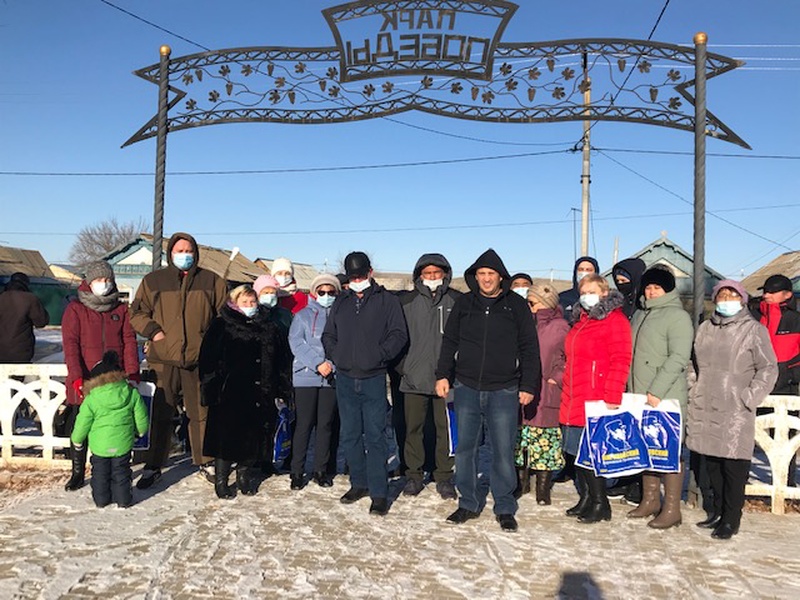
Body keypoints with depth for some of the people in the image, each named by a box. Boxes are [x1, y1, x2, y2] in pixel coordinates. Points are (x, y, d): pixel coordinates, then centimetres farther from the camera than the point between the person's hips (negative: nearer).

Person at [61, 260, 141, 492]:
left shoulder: (121, 309, 9)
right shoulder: (75, 309, 3)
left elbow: (129, 342, 3)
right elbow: (70, 344, -6)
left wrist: (132, 374, -8)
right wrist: (77, 377, -17)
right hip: (84, 382, -1)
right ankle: (78, 473, 22)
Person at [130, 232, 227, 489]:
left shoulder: (212, 281, 7)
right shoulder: (153, 281, 7)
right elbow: (137, 313, 12)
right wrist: (153, 331, -3)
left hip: (199, 359, 0)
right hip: (164, 359, 0)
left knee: (201, 413, 9)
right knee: (161, 414, 5)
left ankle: (205, 462, 23)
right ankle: (153, 467, 17)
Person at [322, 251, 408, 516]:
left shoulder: (387, 300, 2)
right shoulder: (341, 303, 15)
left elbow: (398, 335, -3)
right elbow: (328, 335, 20)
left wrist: (379, 354, -14)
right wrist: (335, 355, 2)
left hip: (374, 379, -4)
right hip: (345, 379, 4)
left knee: (375, 436, -3)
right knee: (349, 435, 11)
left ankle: (379, 492, 5)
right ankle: (359, 483, 25)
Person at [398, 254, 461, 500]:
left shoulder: (457, 301, 2)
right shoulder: (407, 302, 5)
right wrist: (402, 365, 3)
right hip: (414, 378, 1)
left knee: (446, 429, 5)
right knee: (413, 428, 8)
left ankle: (444, 476, 19)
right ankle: (414, 475, 21)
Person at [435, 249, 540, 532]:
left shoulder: (516, 305, 1)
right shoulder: (464, 303, 8)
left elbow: (529, 348, 3)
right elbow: (449, 342, 14)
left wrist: (528, 386, -1)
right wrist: (443, 374, 6)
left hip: (504, 391, -2)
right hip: (466, 388, 3)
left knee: (503, 451, 2)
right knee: (465, 448, 8)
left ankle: (505, 508, 16)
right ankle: (469, 504, 22)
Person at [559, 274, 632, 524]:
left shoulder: (615, 320, -7)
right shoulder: (581, 320, 19)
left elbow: (620, 362, -14)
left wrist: (612, 397, -19)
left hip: (595, 400, -8)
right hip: (573, 400, 8)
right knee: (576, 451, 11)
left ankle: (600, 504, 9)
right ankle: (586, 498, 24)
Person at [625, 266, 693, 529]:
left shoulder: (678, 316, -7)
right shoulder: (640, 314, 17)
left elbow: (679, 358, -16)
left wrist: (657, 391, -21)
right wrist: (632, 389, 14)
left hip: (666, 398, -8)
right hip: (640, 397, 8)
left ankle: (671, 509, 6)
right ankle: (650, 500, 25)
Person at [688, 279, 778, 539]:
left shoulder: (753, 330, -2)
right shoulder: (704, 328, 15)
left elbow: (768, 369, -3)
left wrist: (748, 398, -9)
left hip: (735, 412, -5)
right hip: (704, 409, 5)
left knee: (734, 465, -3)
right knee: (712, 464, 12)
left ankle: (731, 519, 9)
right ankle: (719, 511, 26)